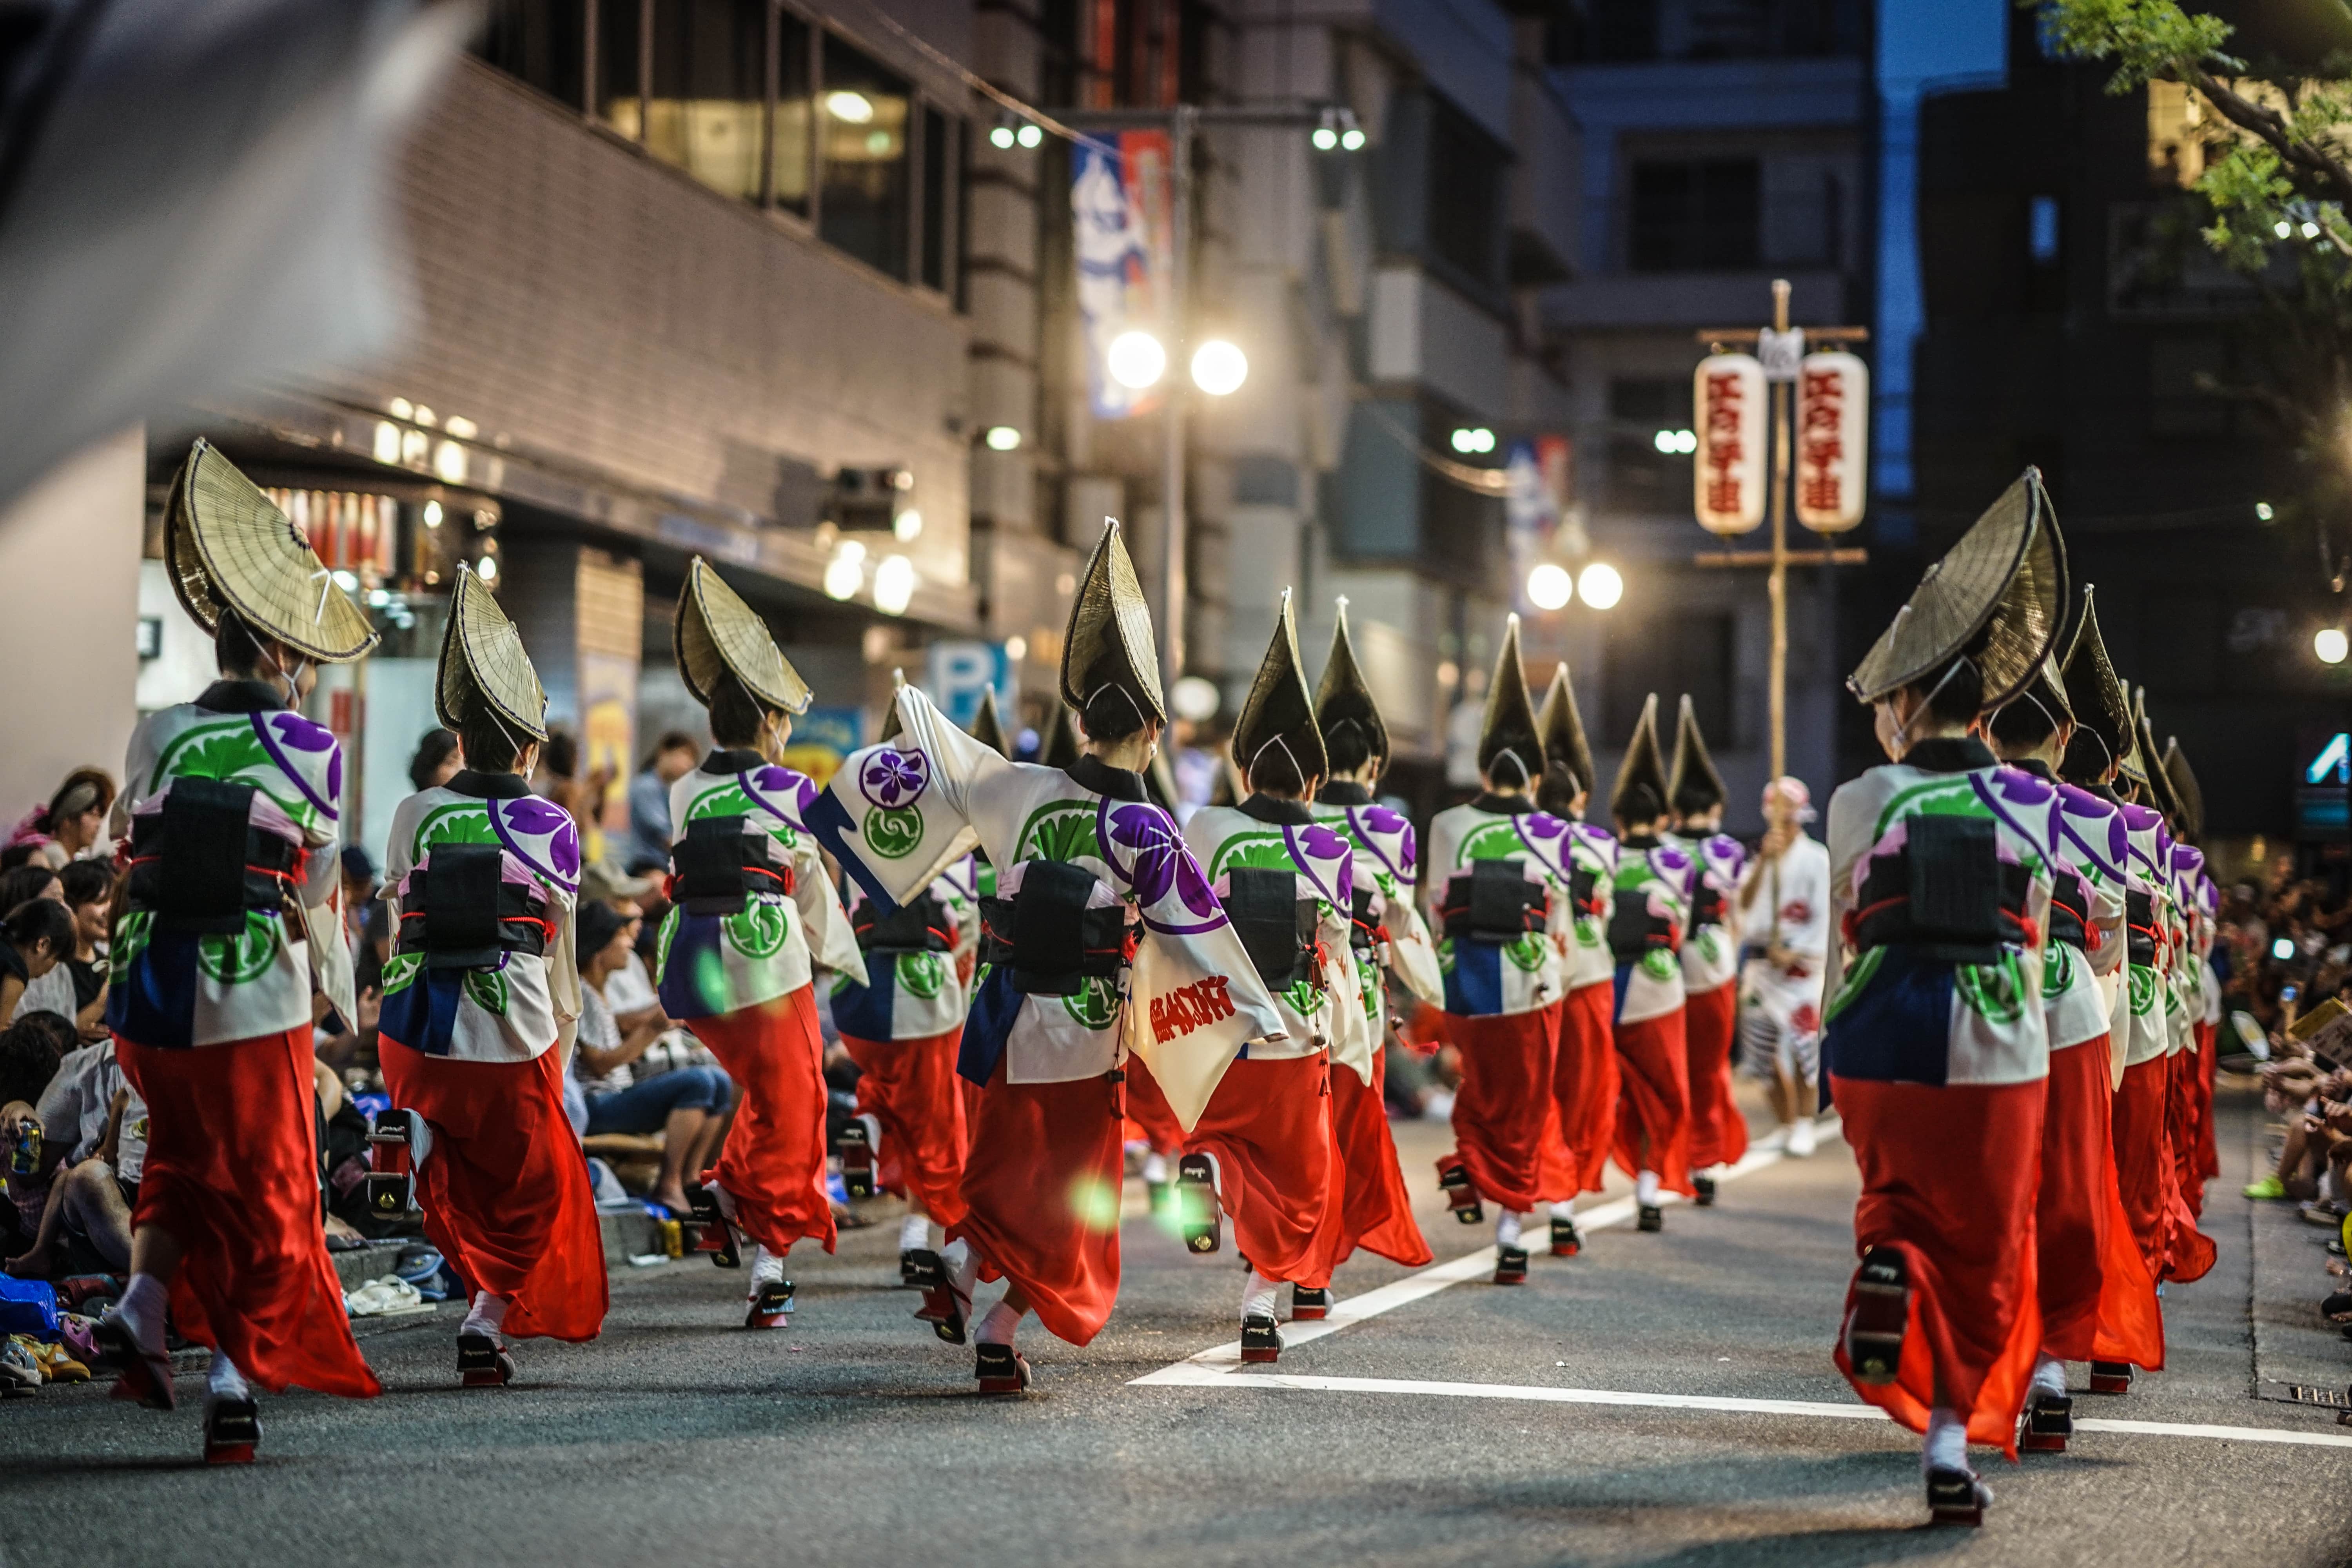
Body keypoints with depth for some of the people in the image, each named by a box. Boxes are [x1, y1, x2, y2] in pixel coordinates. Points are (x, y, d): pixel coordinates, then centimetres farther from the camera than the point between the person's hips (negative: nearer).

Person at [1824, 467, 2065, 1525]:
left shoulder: (1862, 802, -1)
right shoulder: (2025, 806, 4)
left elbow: (1846, 936, 7)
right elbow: (2031, 947, 9)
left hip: (1884, 1036, 0)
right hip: (1998, 1044, 0)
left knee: (1899, 1194, 22)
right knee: (1984, 1249, 10)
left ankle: (1889, 1262, -13)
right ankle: (1951, 1441, 4)